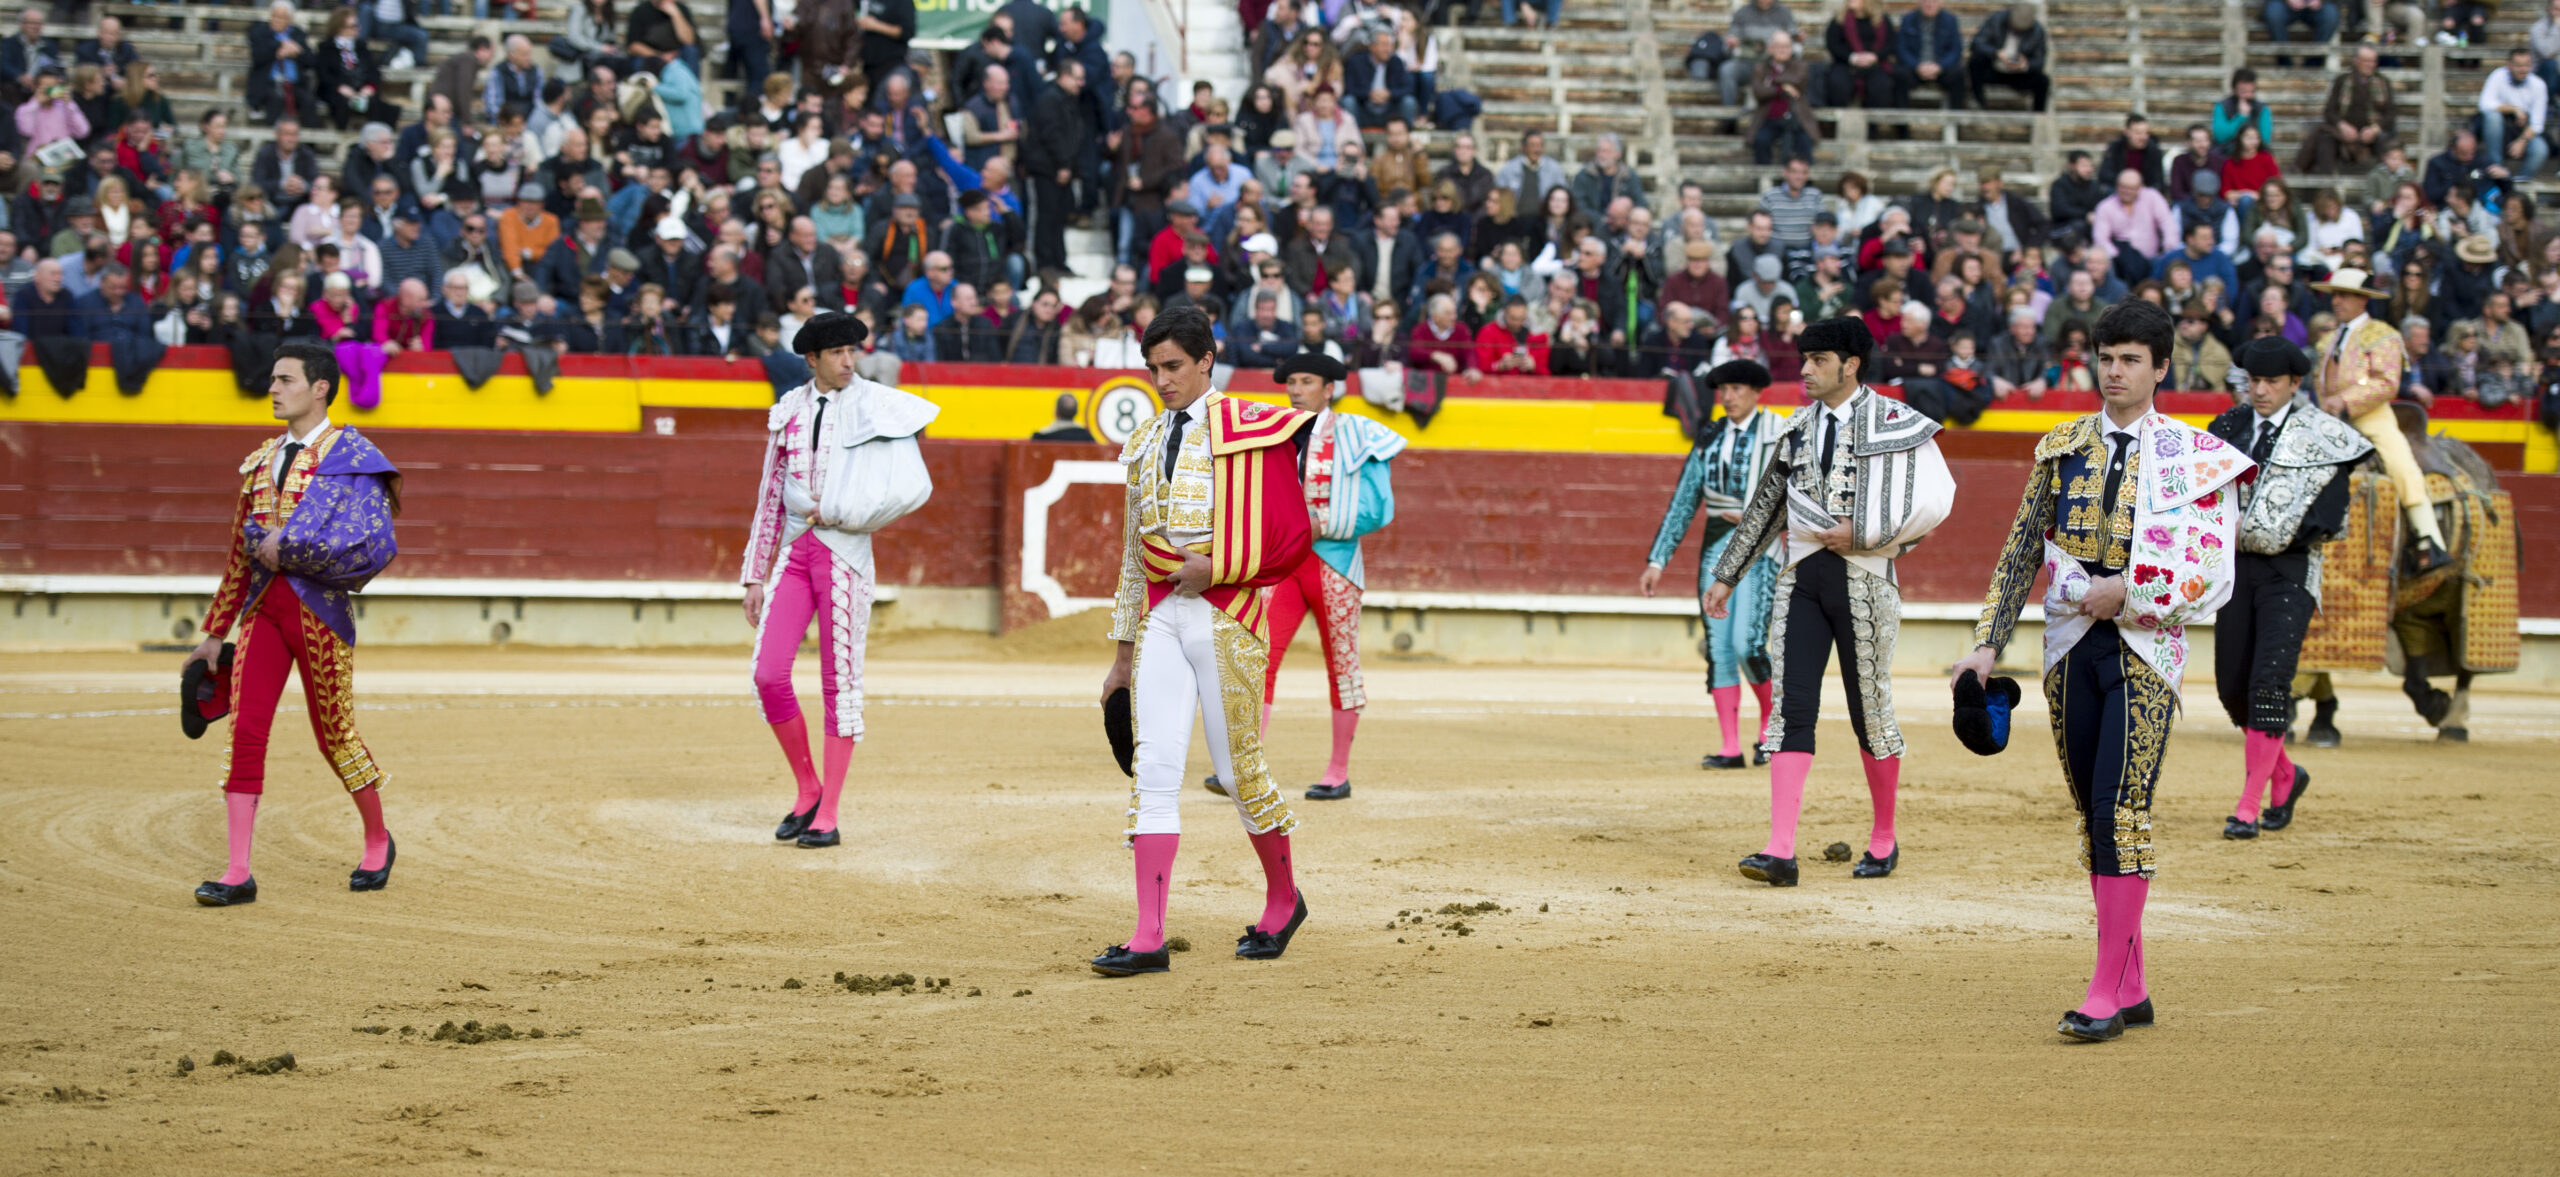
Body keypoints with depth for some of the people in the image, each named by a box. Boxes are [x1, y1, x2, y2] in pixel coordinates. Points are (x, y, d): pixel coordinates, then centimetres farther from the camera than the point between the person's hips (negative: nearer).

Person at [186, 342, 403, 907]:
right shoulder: (262, 460, 14)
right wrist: (214, 634, 19)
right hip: (262, 605, 5)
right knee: (245, 730, -5)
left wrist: (289, 550, -16)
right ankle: (238, 874, -6)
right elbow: (239, 554, 19)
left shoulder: (351, 455, -5)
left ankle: (378, 842, 29)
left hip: (320, 606, -5)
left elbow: (376, 543, -15)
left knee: (335, 734, 5)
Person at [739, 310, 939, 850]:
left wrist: (835, 510, -11)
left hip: (844, 551, -4)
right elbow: (770, 496, 16)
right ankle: (807, 790, 14)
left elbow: (908, 488, -11)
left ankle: (828, 815, 3)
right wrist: (755, 575, 14)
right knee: (769, 674, -5)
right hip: (793, 550, 4)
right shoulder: (788, 410, 11)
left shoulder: (876, 406, -2)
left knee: (841, 681, -2)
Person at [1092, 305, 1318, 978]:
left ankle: (1283, 898, 27)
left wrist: (1215, 569, -15)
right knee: (1154, 770, -5)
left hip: (1226, 614, -5)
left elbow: (1292, 534, -9)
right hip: (1159, 616, 5)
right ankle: (1149, 939, -8)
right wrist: (1124, 655, 20)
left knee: (1239, 770, 2)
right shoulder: (1145, 444, 16)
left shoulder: (1247, 429, -4)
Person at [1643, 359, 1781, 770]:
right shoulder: (1710, 438, 12)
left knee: (1747, 643, -15)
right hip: (1716, 545, 5)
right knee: (1718, 647, 1)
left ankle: (1771, 724, 9)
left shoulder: (1779, 435, -1)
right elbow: (1683, 502, 13)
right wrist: (1657, 561, 10)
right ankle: (1730, 747, 5)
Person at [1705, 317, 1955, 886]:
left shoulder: (1895, 422, -2)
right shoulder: (1798, 429, 15)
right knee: (1791, 706, -6)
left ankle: (1884, 839, 23)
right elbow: (1765, 508, 23)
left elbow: (1935, 498, -10)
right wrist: (1727, 577, 23)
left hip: (1862, 577, -4)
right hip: (1799, 577, 4)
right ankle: (1780, 851, -13)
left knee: (1870, 709, 4)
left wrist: (1863, 535, -13)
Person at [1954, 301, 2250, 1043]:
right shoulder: (2063, 448, 10)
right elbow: (2021, 553, 10)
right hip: (2071, 647, 4)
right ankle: (2132, 989, 14)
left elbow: (2211, 573, -3)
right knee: (2093, 816, 6)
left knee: (2122, 811, -14)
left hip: (2146, 648, -4)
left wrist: (2126, 591, -12)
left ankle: (2106, 995, -14)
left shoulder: (2196, 456, 1)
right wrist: (1988, 646, 4)